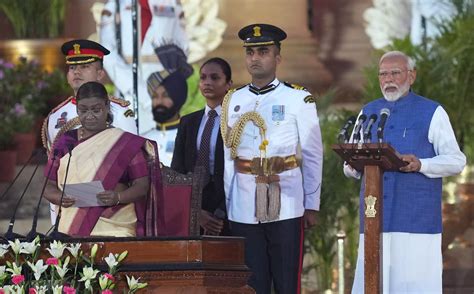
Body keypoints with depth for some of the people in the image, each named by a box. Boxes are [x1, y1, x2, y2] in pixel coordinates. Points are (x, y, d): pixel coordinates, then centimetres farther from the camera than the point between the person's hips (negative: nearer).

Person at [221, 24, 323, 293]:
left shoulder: (299, 99, 0)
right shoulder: (233, 101, 10)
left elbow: (313, 156, 1)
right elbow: (228, 156, 13)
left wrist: (312, 206, -1)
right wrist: (224, 205, 11)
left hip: (286, 207, -3)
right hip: (243, 208, 3)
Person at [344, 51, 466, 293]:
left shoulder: (431, 113, 6)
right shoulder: (368, 113, 18)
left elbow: (456, 160, 1)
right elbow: (351, 167, 18)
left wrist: (421, 165, -18)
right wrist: (353, 165, -7)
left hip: (417, 217, -4)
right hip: (375, 217, 4)